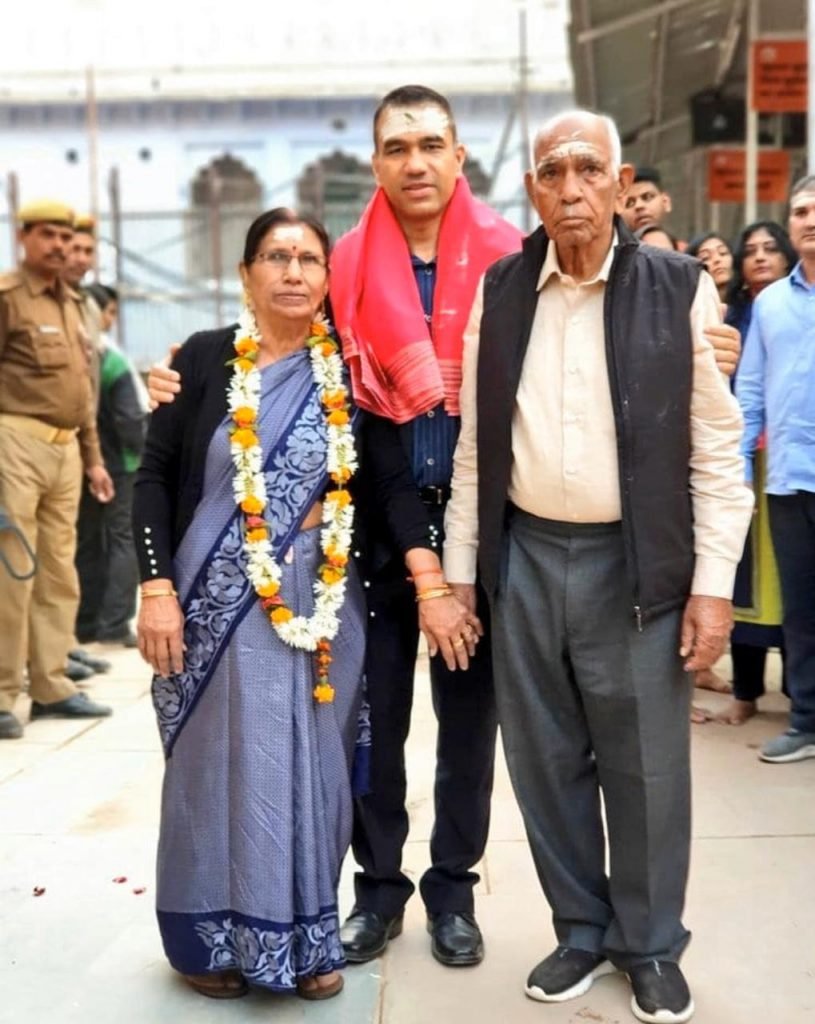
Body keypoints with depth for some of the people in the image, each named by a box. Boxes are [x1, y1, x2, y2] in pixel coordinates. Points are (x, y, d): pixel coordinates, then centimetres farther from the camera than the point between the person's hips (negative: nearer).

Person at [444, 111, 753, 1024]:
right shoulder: (500, 292, 4)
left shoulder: (678, 290, -4)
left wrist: (713, 584, -7)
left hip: (636, 564, -2)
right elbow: (474, 447, 6)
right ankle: (581, 930, 34)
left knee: (644, 768, 8)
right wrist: (459, 572, 5)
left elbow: (717, 451, -3)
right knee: (546, 762, 13)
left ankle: (650, 946, 31)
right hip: (526, 560, 3)